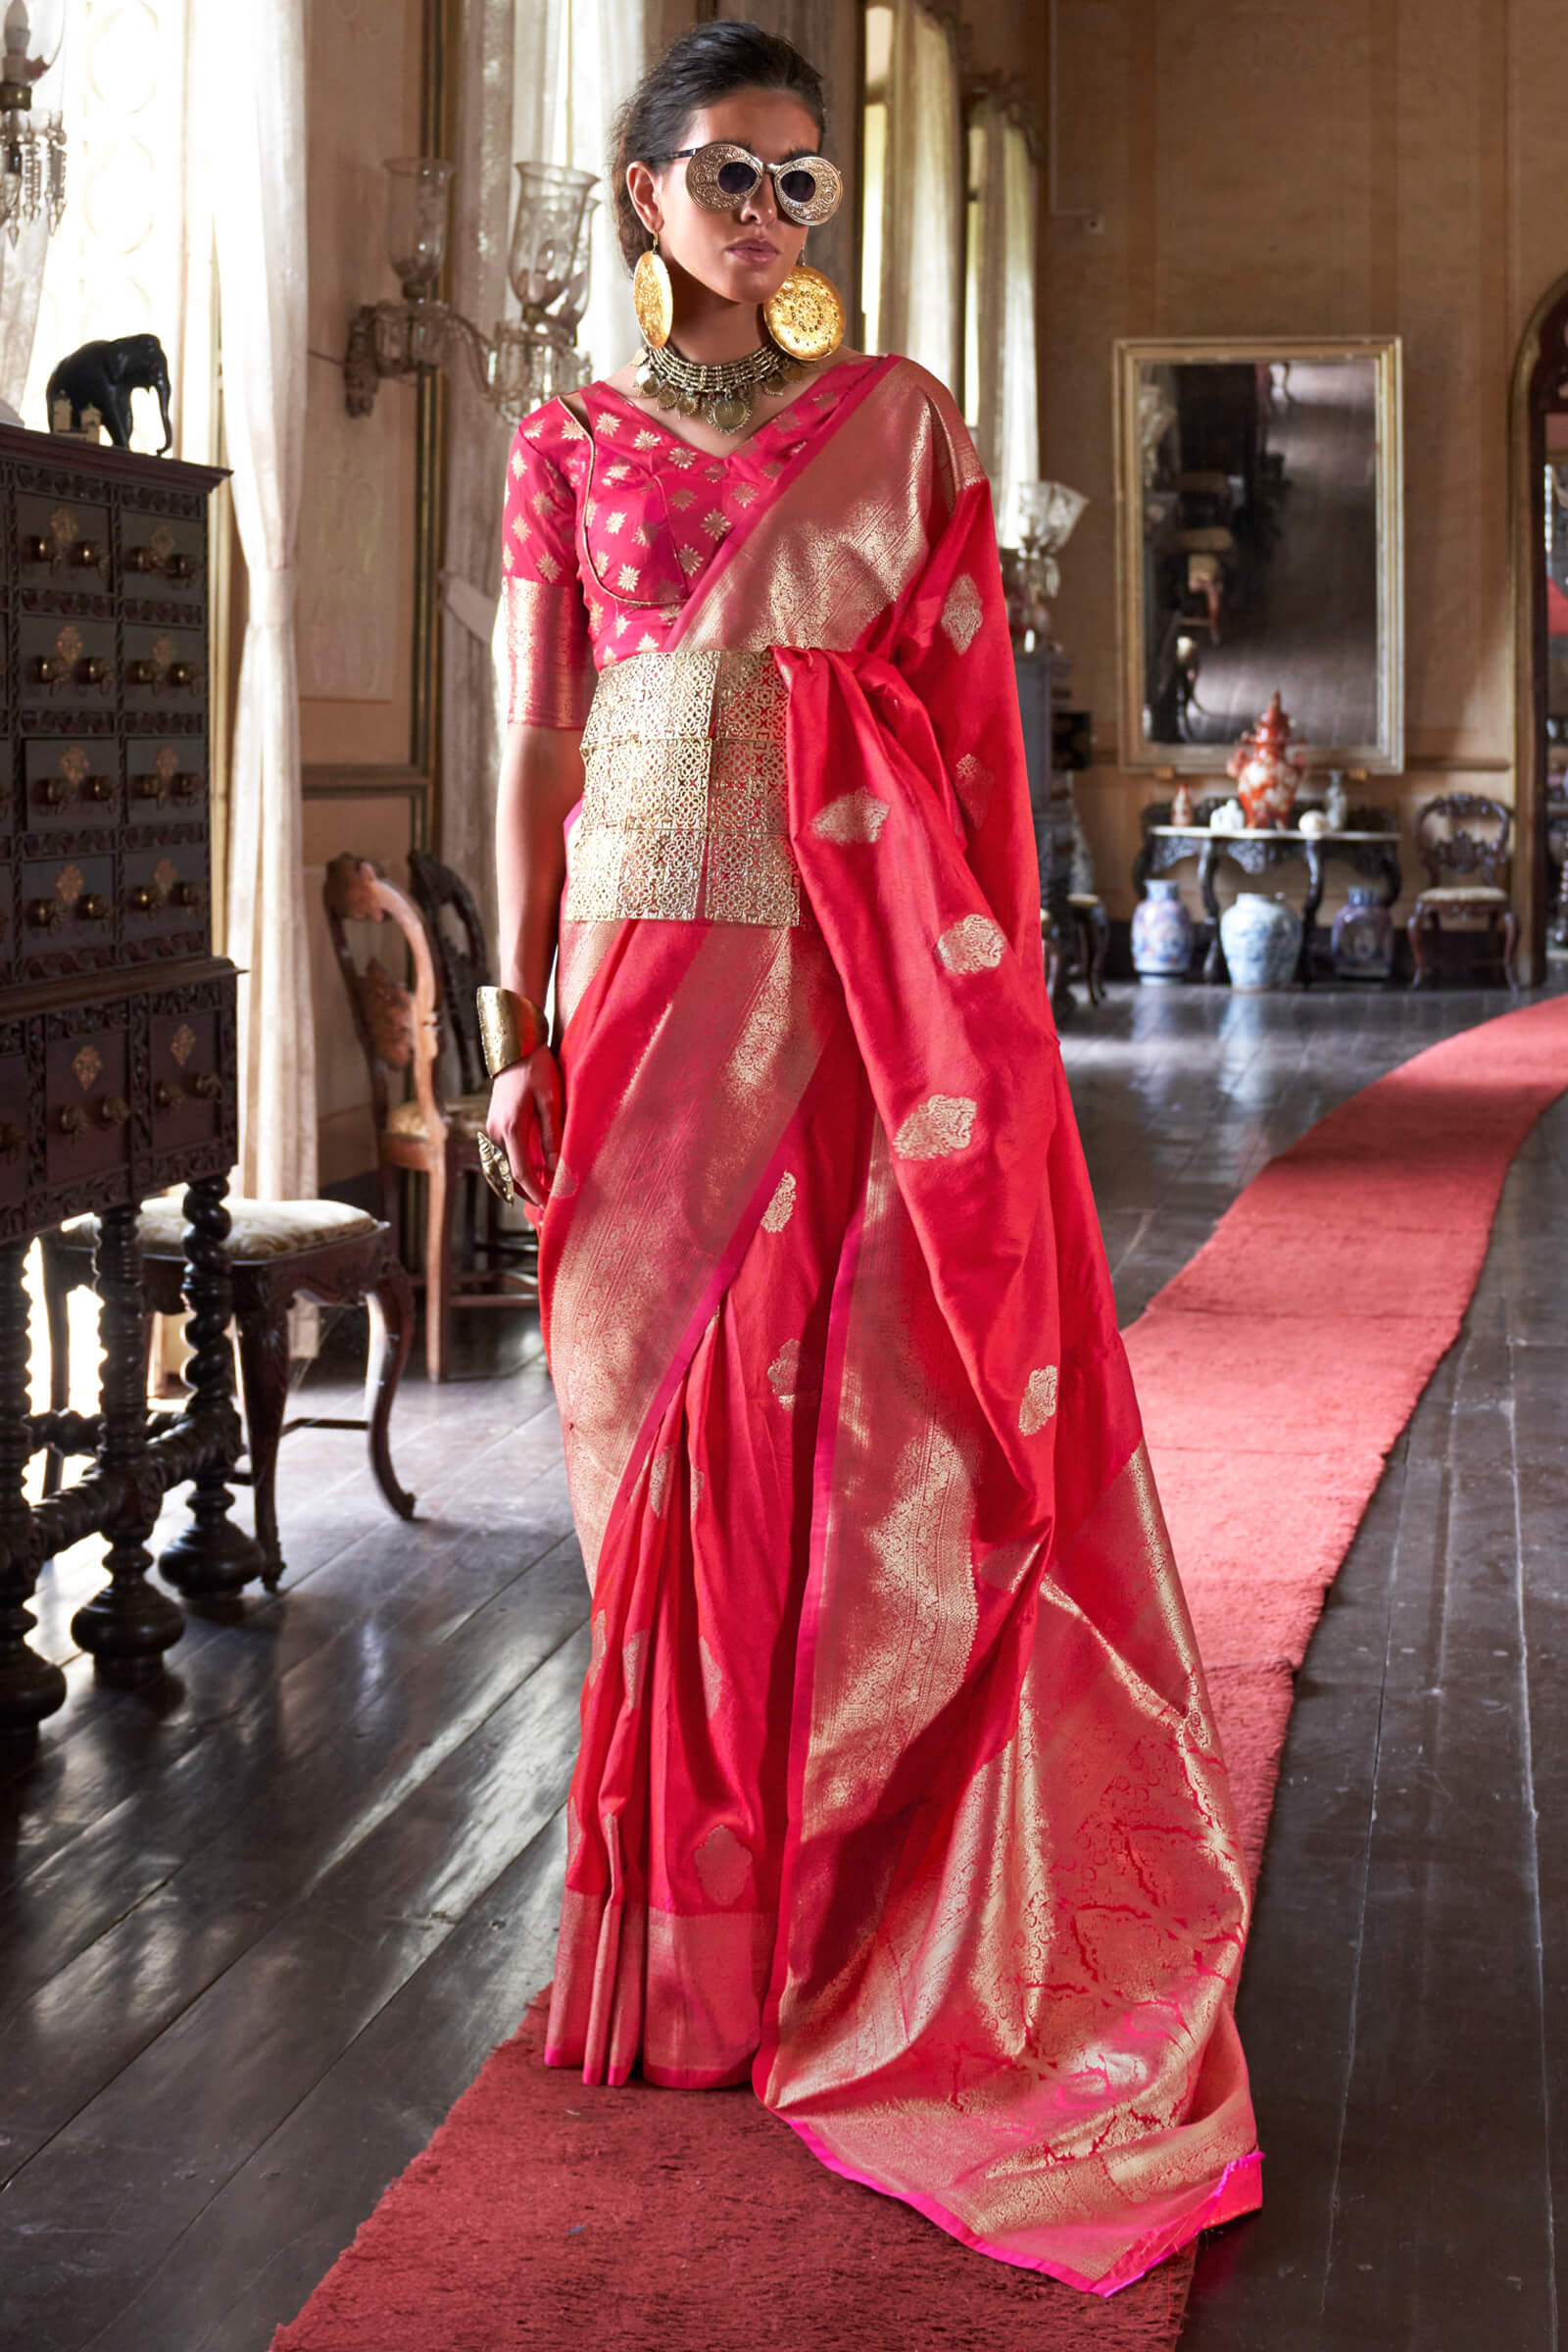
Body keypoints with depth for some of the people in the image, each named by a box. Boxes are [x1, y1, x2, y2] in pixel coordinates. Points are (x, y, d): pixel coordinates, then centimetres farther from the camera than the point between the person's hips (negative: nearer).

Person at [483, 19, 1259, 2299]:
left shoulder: (898, 418, 9)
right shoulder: (570, 446, 10)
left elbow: (973, 716, 6)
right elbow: (537, 747, 8)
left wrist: (989, 990, -2)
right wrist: (521, 1023, 3)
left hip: (871, 979, 0)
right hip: (658, 973, 1)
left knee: (886, 1416, -4)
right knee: (675, 1432, 2)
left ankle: (874, 1910, 6)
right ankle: (703, 1921, 14)